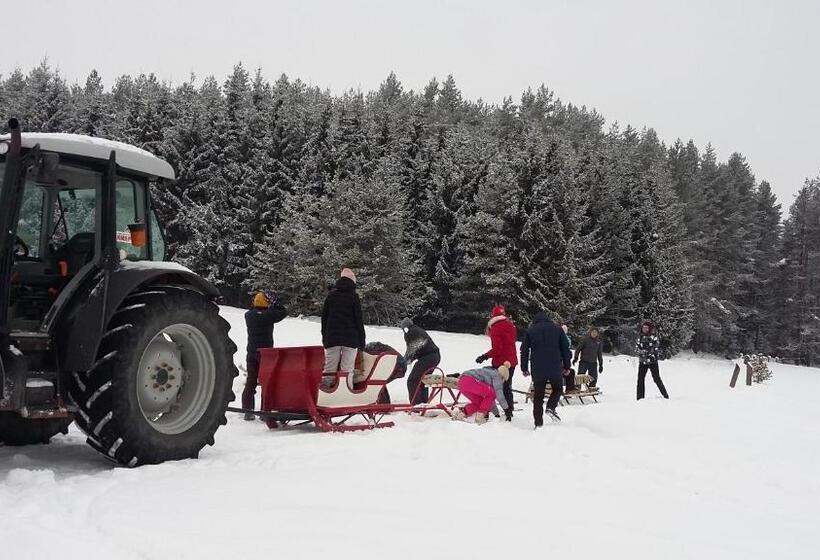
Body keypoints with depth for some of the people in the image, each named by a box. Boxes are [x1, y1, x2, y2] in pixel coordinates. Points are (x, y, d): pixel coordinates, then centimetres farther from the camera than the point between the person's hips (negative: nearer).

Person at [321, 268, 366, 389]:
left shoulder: (331, 295, 8)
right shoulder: (354, 297, -2)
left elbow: (324, 318, 11)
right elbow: (359, 320, -3)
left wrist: (324, 338, 16)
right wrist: (362, 341, 2)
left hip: (332, 338, 3)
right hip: (350, 338, -3)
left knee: (329, 369, 6)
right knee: (347, 371, -1)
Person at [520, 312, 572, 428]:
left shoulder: (530, 331, 8)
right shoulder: (557, 329, 9)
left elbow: (524, 351, 7)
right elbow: (565, 349, 8)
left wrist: (524, 368, 12)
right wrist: (567, 366, 13)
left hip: (537, 369, 0)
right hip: (555, 368, 0)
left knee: (538, 395, 6)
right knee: (558, 389, 21)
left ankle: (538, 423, 1)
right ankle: (551, 407, -5)